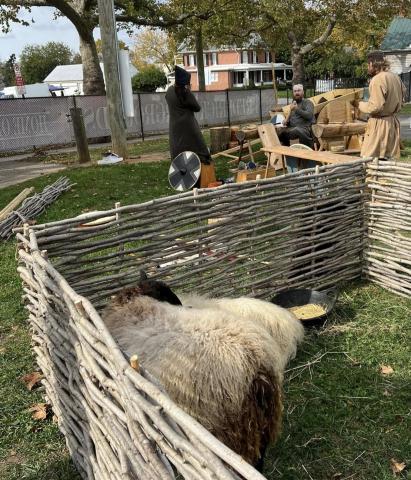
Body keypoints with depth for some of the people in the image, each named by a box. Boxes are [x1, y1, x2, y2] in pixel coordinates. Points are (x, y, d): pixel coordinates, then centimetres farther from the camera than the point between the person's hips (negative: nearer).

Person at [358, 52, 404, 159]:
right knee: (389, 158, 12)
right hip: (393, 122, 9)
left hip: (379, 124, -9)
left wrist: (359, 104, -8)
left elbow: (375, 107, -22)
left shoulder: (377, 80, -17)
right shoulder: (395, 77, 11)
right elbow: (400, 101, 19)